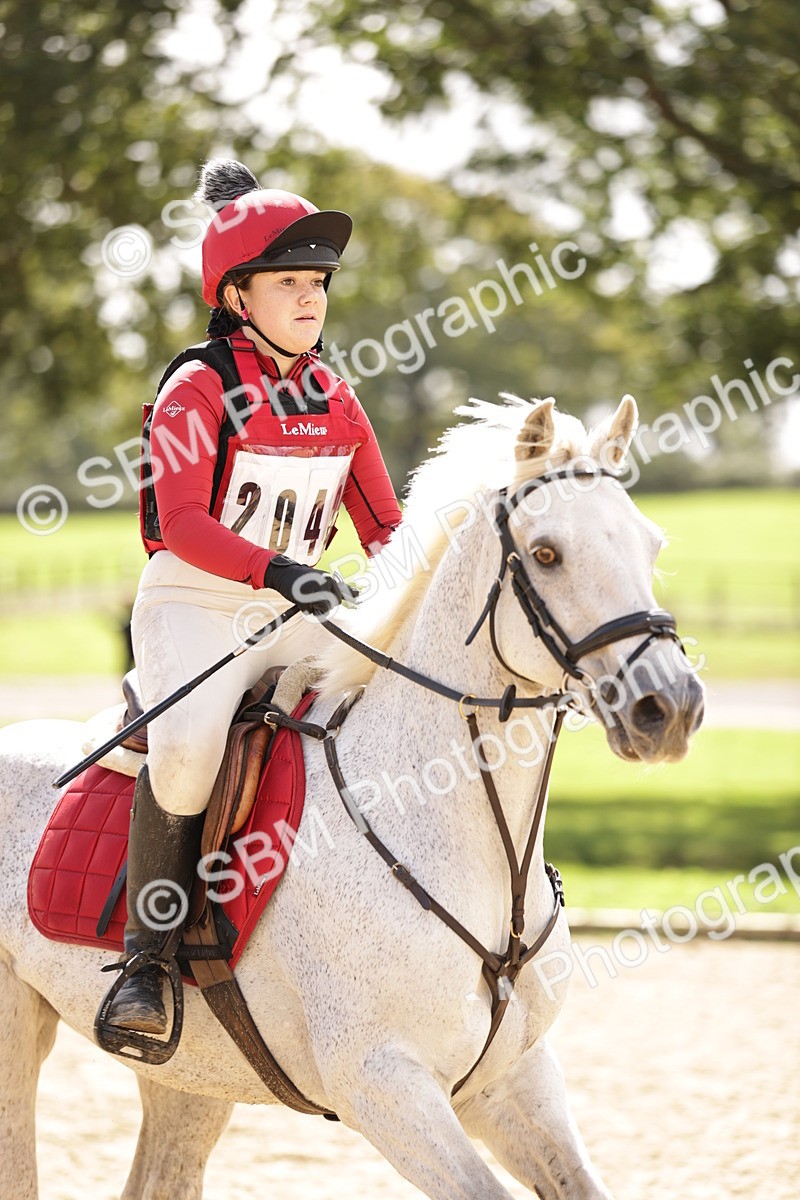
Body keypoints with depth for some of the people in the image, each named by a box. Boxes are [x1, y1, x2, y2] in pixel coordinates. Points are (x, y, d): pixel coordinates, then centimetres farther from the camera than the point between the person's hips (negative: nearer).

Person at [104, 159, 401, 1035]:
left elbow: (383, 525, 16)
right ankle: (145, 955, -19)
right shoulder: (198, 388, -8)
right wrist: (276, 570, -32)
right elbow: (183, 524, -18)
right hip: (192, 608, -6)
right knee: (187, 745, -33)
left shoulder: (334, 397, 11)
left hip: (297, 616, 6)